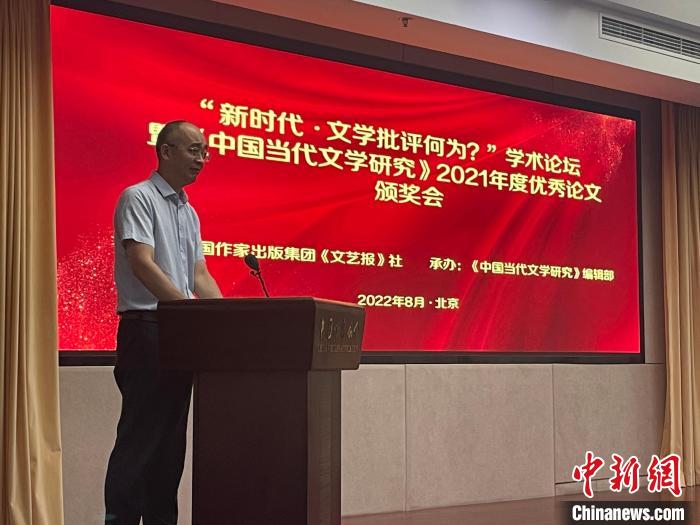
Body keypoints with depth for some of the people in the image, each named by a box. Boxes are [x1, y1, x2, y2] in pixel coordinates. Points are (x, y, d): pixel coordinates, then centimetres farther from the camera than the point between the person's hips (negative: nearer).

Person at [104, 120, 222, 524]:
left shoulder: (190, 213, 19)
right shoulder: (138, 198, -6)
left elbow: (200, 275, 15)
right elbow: (142, 264, -18)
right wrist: (191, 308, -25)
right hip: (147, 328, -8)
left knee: (171, 438, 9)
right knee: (140, 435, -7)